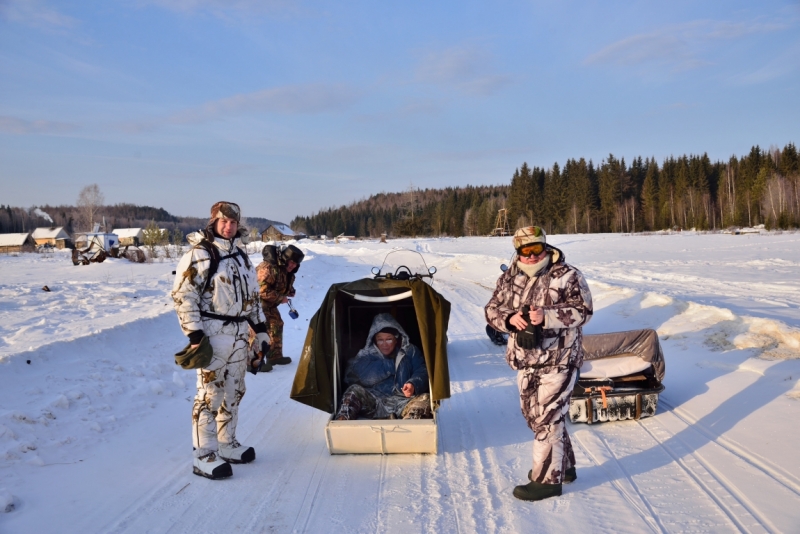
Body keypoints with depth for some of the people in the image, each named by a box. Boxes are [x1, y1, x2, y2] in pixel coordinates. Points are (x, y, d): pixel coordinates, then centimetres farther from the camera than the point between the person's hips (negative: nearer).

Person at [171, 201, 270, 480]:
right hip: (213, 334, -8)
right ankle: (204, 456, 5)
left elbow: (252, 297, 21)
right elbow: (183, 296, -14)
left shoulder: (241, 256, 15)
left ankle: (227, 444, 29)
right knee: (210, 394, -4)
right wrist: (195, 336, -19)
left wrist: (260, 330, 17)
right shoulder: (198, 255, -9)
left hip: (240, 334, 8)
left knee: (233, 392, 15)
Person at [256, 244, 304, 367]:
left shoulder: (286, 270, 3)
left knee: (276, 325, 14)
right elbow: (262, 290, -32)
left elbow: (284, 285, 20)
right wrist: (280, 298, -22)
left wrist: (290, 292, -2)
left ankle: (275, 355, 27)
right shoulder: (269, 268, -29)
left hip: (268, 302, 10)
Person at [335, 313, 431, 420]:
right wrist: (388, 367, -1)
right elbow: (351, 377, -2)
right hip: (376, 403, 0)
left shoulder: (410, 351, 17)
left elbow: (422, 372, 5)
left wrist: (413, 384, -20)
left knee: (426, 399, -30)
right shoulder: (366, 355, 15)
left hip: (404, 402, 0)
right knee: (355, 390, -27)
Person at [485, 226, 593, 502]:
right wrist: (509, 318, -15)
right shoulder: (509, 278, 7)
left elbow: (582, 311, -16)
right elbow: (492, 310, 7)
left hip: (558, 360, -7)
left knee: (547, 419, -4)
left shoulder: (568, 276, -9)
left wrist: (546, 316, -28)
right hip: (525, 361, 7)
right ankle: (564, 466, 36)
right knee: (533, 416, 17)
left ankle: (547, 479, 10)